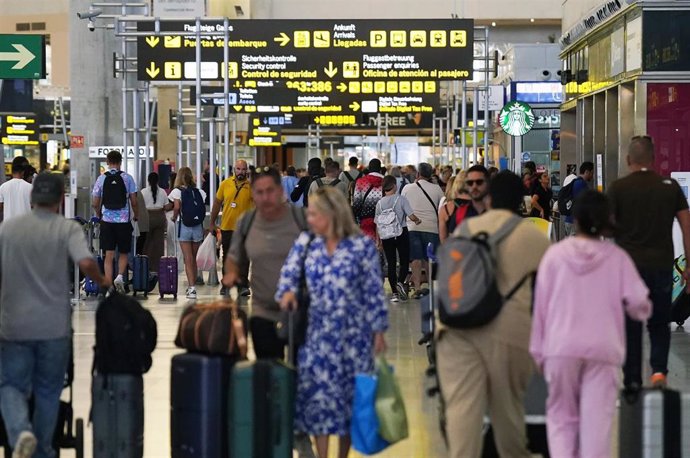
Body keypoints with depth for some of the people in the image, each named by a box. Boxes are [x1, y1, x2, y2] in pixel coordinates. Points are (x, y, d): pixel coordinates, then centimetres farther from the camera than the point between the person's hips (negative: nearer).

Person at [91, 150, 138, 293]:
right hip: (124, 220, -1)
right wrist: (136, 215, 15)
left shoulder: (101, 178, 1)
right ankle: (120, 276, -9)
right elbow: (134, 201, -1)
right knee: (123, 253, 14)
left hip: (107, 220, 1)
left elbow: (95, 203, 4)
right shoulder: (127, 178, -2)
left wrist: (99, 216, 22)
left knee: (108, 255, 3)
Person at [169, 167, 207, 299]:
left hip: (184, 226, -3)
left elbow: (177, 206, -18)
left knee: (188, 259, -4)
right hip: (198, 226, 3)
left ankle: (192, 288, -14)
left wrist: (174, 218, -1)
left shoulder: (177, 191, -4)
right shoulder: (199, 192, 7)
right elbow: (203, 209, 3)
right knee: (194, 258, 15)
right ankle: (192, 286, 22)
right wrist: (199, 219, 13)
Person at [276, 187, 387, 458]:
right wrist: (287, 291, -15)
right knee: (318, 392, -1)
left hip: (353, 334, -2)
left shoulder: (362, 246, -5)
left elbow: (373, 291, -4)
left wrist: (378, 331, -4)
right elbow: (289, 273, 8)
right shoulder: (306, 243, 5)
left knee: (351, 392, 5)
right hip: (318, 334, 3)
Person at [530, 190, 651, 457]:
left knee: (561, 416, 13)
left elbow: (541, 305, 2)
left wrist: (538, 350, 10)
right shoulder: (617, 257, -1)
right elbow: (639, 305, -6)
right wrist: (642, 309, 18)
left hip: (561, 347, 1)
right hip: (603, 349, -1)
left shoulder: (555, 254, 0)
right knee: (597, 421, 2)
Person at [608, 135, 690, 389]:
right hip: (662, 264, 2)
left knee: (630, 326, 7)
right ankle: (659, 369, -5)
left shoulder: (618, 188, -3)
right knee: (659, 324, 14)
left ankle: (632, 381, 10)